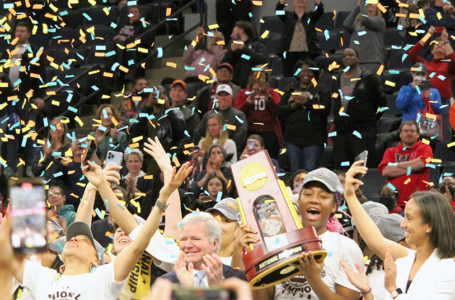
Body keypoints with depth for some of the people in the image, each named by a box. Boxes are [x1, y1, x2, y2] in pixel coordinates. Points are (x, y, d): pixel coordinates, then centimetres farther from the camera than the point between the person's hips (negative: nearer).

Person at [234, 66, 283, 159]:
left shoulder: (272, 93, 19)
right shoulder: (243, 93, 18)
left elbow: (278, 111, 1)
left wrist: (267, 95, -9)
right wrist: (250, 98, -8)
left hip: (269, 133, 1)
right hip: (250, 132, -1)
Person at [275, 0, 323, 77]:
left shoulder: (310, 16, 15)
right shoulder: (288, 16, 14)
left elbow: (320, 10, -2)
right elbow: (278, 10, -3)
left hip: (307, 52, 0)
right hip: (289, 52, 1)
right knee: (288, 77, -4)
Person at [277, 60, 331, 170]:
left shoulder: (321, 90, 8)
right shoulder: (291, 90, 17)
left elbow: (325, 110, -7)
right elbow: (279, 111, 8)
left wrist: (307, 102, -14)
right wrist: (294, 105, -9)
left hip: (313, 138, -3)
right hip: (292, 136, 3)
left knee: (310, 171, -8)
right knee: (295, 171, 4)